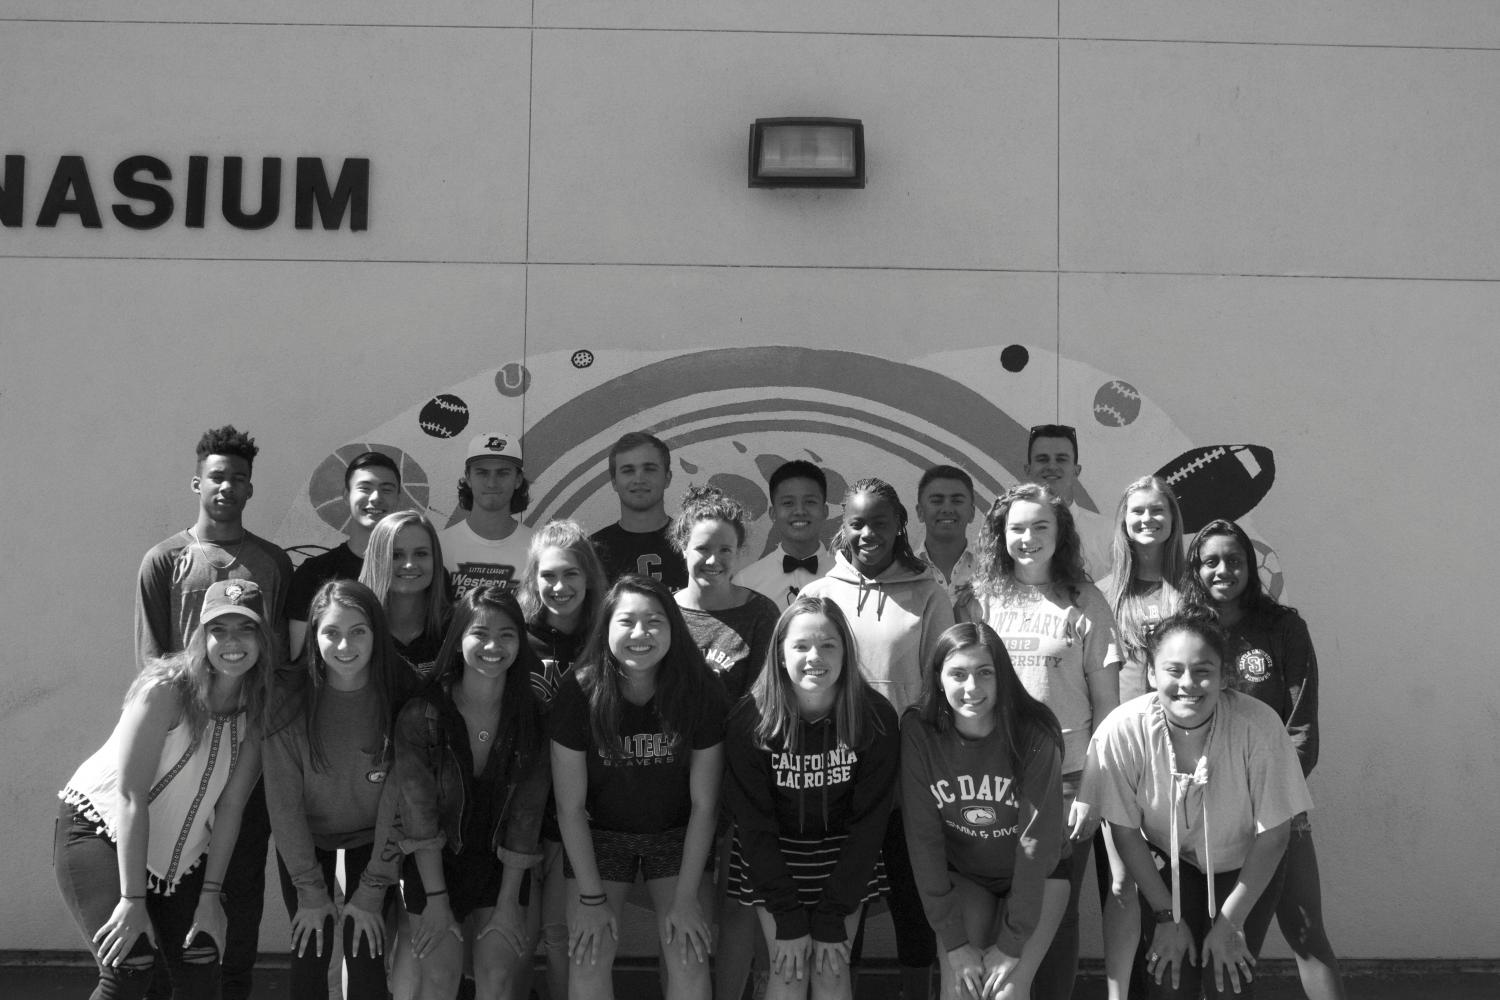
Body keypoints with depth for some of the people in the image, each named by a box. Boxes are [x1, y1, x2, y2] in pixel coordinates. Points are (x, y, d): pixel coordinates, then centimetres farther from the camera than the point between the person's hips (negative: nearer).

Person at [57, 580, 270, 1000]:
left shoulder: (259, 712, -7)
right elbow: (131, 797, -24)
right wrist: (132, 900, -25)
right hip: (99, 829, -5)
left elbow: (230, 806, -5)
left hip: (178, 852, 5)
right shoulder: (165, 690, -24)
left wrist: (211, 893, -9)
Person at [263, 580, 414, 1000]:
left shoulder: (400, 695, -23)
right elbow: (283, 800, -15)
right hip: (305, 836, 0)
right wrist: (310, 889, -11)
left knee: (365, 953, -4)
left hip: (373, 837, 0)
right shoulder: (290, 700, -23)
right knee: (311, 951, -1)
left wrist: (373, 889, -14)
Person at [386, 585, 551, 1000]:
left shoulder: (532, 716, -10)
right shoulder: (421, 715, -16)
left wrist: (508, 904, -9)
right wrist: (436, 899, -14)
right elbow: (418, 811, -14)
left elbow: (525, 814, -8)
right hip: (434, 865, -1)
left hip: (501, 867, 2)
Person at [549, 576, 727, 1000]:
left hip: (677, 835, 0)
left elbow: (704, 804, -11)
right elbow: (570, 806, -12)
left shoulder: (700, 692, -19)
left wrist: (687, 897, -11)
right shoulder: (579, 695, -20)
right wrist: (591, 896, -11)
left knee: (689, 961, -10)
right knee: (589, 962, -10)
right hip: (599, 834, 0)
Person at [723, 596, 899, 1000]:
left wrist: (832, 919, -14)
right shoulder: (749, 721, -18)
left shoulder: (876, 718, -17)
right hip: (772, 858, -1)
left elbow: (868, 821, -13)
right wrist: (789, 920, -16)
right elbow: (754, 823, -14)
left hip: (844, 860, 1)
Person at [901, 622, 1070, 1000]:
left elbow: (1037, 841, -20)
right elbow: (923, 837, -15)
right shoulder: (919, 734, -18)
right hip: (961, 876, 1)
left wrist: (1012, 943, -19)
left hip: (1036, 875, -1)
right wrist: (954, 940, -16)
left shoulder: (1034, 736, -22)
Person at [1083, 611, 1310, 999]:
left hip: (1245, 869, 0)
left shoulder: (1259, 725, -29)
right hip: (1165, 866, 1)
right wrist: (1166, 916, -7)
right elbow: (1125, 832, -12)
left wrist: (1231, 921, -11)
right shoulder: (1121, 731, -27)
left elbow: (1273, 835, -16)